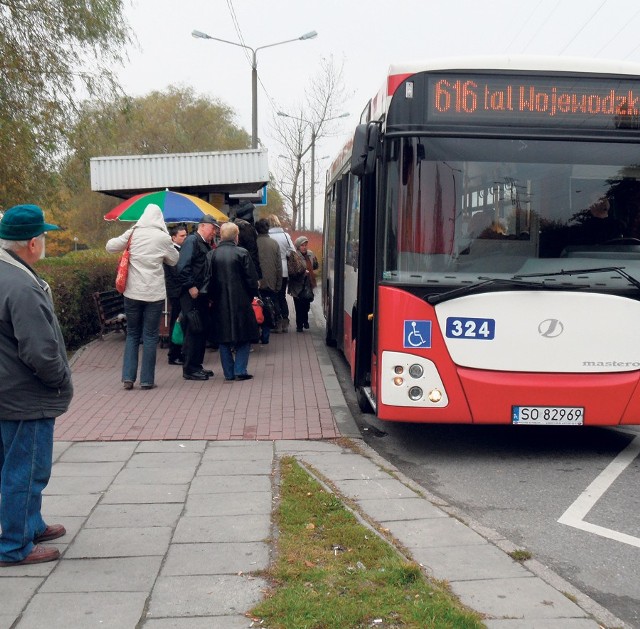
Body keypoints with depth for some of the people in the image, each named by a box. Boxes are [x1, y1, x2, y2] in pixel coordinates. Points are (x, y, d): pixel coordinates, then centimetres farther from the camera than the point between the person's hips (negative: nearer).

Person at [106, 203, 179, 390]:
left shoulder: (132, 233, -1)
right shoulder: (163, 237, -5)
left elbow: (110, 246, 6)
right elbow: (174, 261, 8)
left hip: (132, 292, 2)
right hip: (154, 293, -2)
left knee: (132, 335, 13)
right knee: (150, 336, 5)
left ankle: (128, 377, 8)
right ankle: (147, 380, 6)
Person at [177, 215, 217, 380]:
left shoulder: (205, 245, 21)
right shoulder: (192, 241, -9)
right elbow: (183, 266, -20)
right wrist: (191, 286, -22)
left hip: (201, 294, 10)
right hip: (192, 294, -9)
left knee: (202, 331, 12)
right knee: (194, 330, -7)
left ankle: (196, 365, 20)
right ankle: (189, 369, -1)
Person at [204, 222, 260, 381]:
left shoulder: (211, 255, -1)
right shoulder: (242, 253, -8)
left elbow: (208, 280, 0)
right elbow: (252, 279, -7)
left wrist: (212, 298, 12)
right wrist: (251, 296, 8)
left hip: (220, 304, 3)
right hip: (241, 302, -2)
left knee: (223, 340, 11)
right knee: (244, 338, 9)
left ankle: (229, 373, 11)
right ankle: (240, 371, 2)